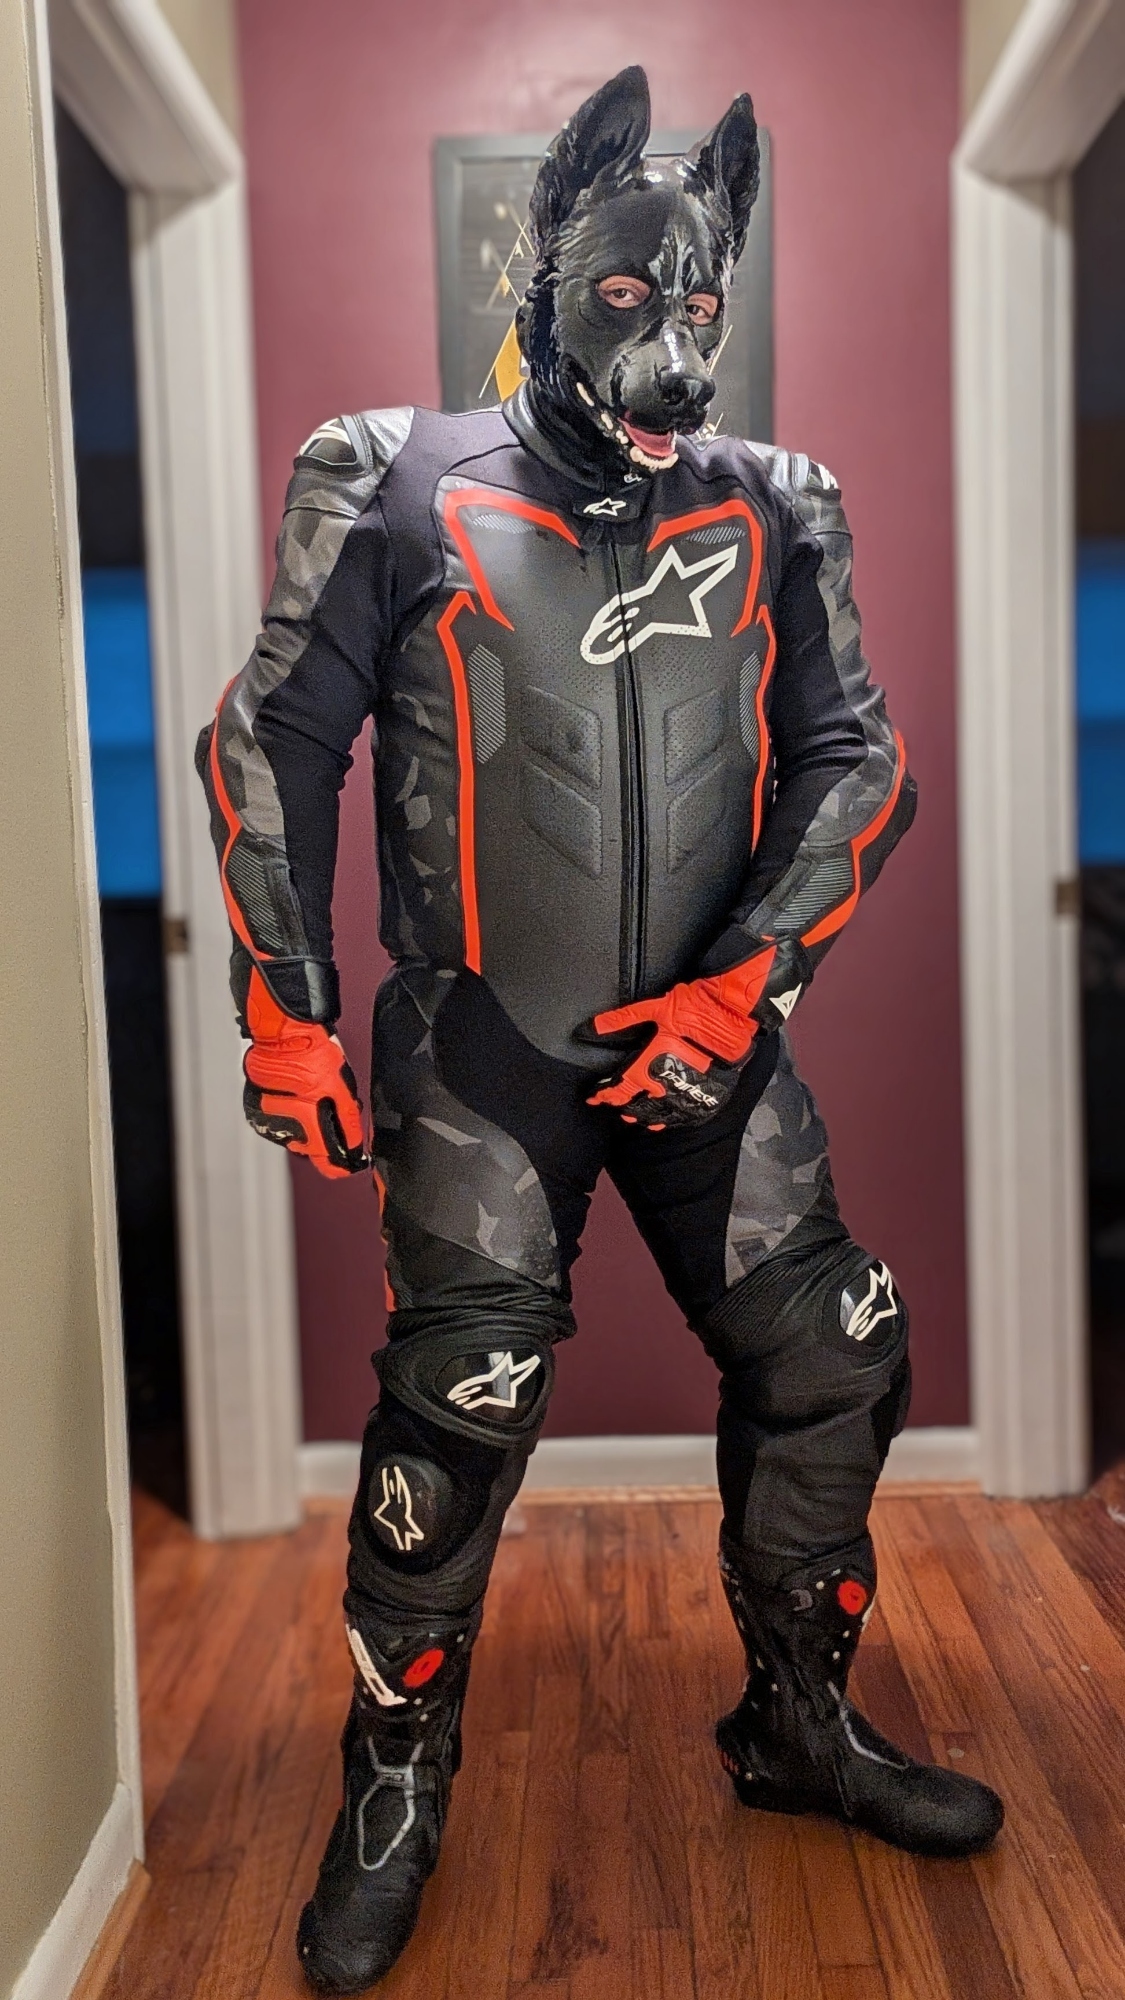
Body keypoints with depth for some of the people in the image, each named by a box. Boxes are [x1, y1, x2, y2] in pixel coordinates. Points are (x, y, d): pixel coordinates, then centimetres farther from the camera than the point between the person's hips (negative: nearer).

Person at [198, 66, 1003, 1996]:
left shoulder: (771, 514, 7)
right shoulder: (400, 493, 0)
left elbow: (854, 758, 6)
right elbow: (274, 744, 2)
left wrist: (744, 979, -7)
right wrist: (286, 1009, -2)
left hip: (708, 1039, 4)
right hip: (484, 1057, -3)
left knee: (832, 1362, 5)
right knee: (456, 1416, -7)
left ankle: (799, 1724, 29)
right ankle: (393, 1797, 18)